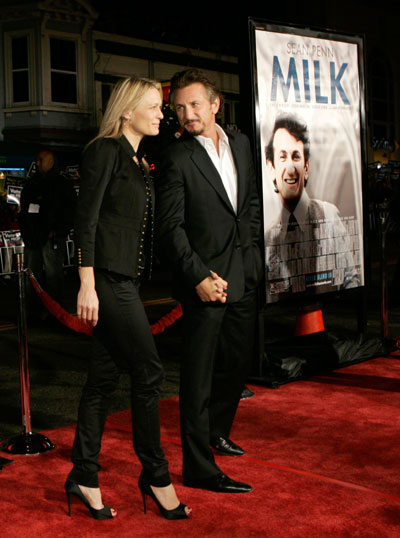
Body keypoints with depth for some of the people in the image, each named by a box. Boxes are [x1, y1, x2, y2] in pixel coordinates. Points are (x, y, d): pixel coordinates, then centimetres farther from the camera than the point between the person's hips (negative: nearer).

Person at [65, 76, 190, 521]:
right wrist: (87, 285, -19)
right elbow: (85, 219, -14)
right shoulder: (105, 151, -8)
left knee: (104, 377, 10)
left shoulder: (138, 161, 18)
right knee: (148, 371, -5)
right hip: (106, 279, -8)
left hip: (125, 281, 9)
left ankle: (84, 477, 18)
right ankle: (155, 476, 9)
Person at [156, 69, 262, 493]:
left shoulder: (240, 143, 9)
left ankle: (216, 430, 41)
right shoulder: (176, 158, -11)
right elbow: (170, 228, -13)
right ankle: (199, 467, 5)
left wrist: (249, 243, 11)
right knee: (199, 373, -2)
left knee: (238, 360, 18)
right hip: (206, 279, -7)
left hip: (244, 274, 7)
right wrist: (199, 277, -20)